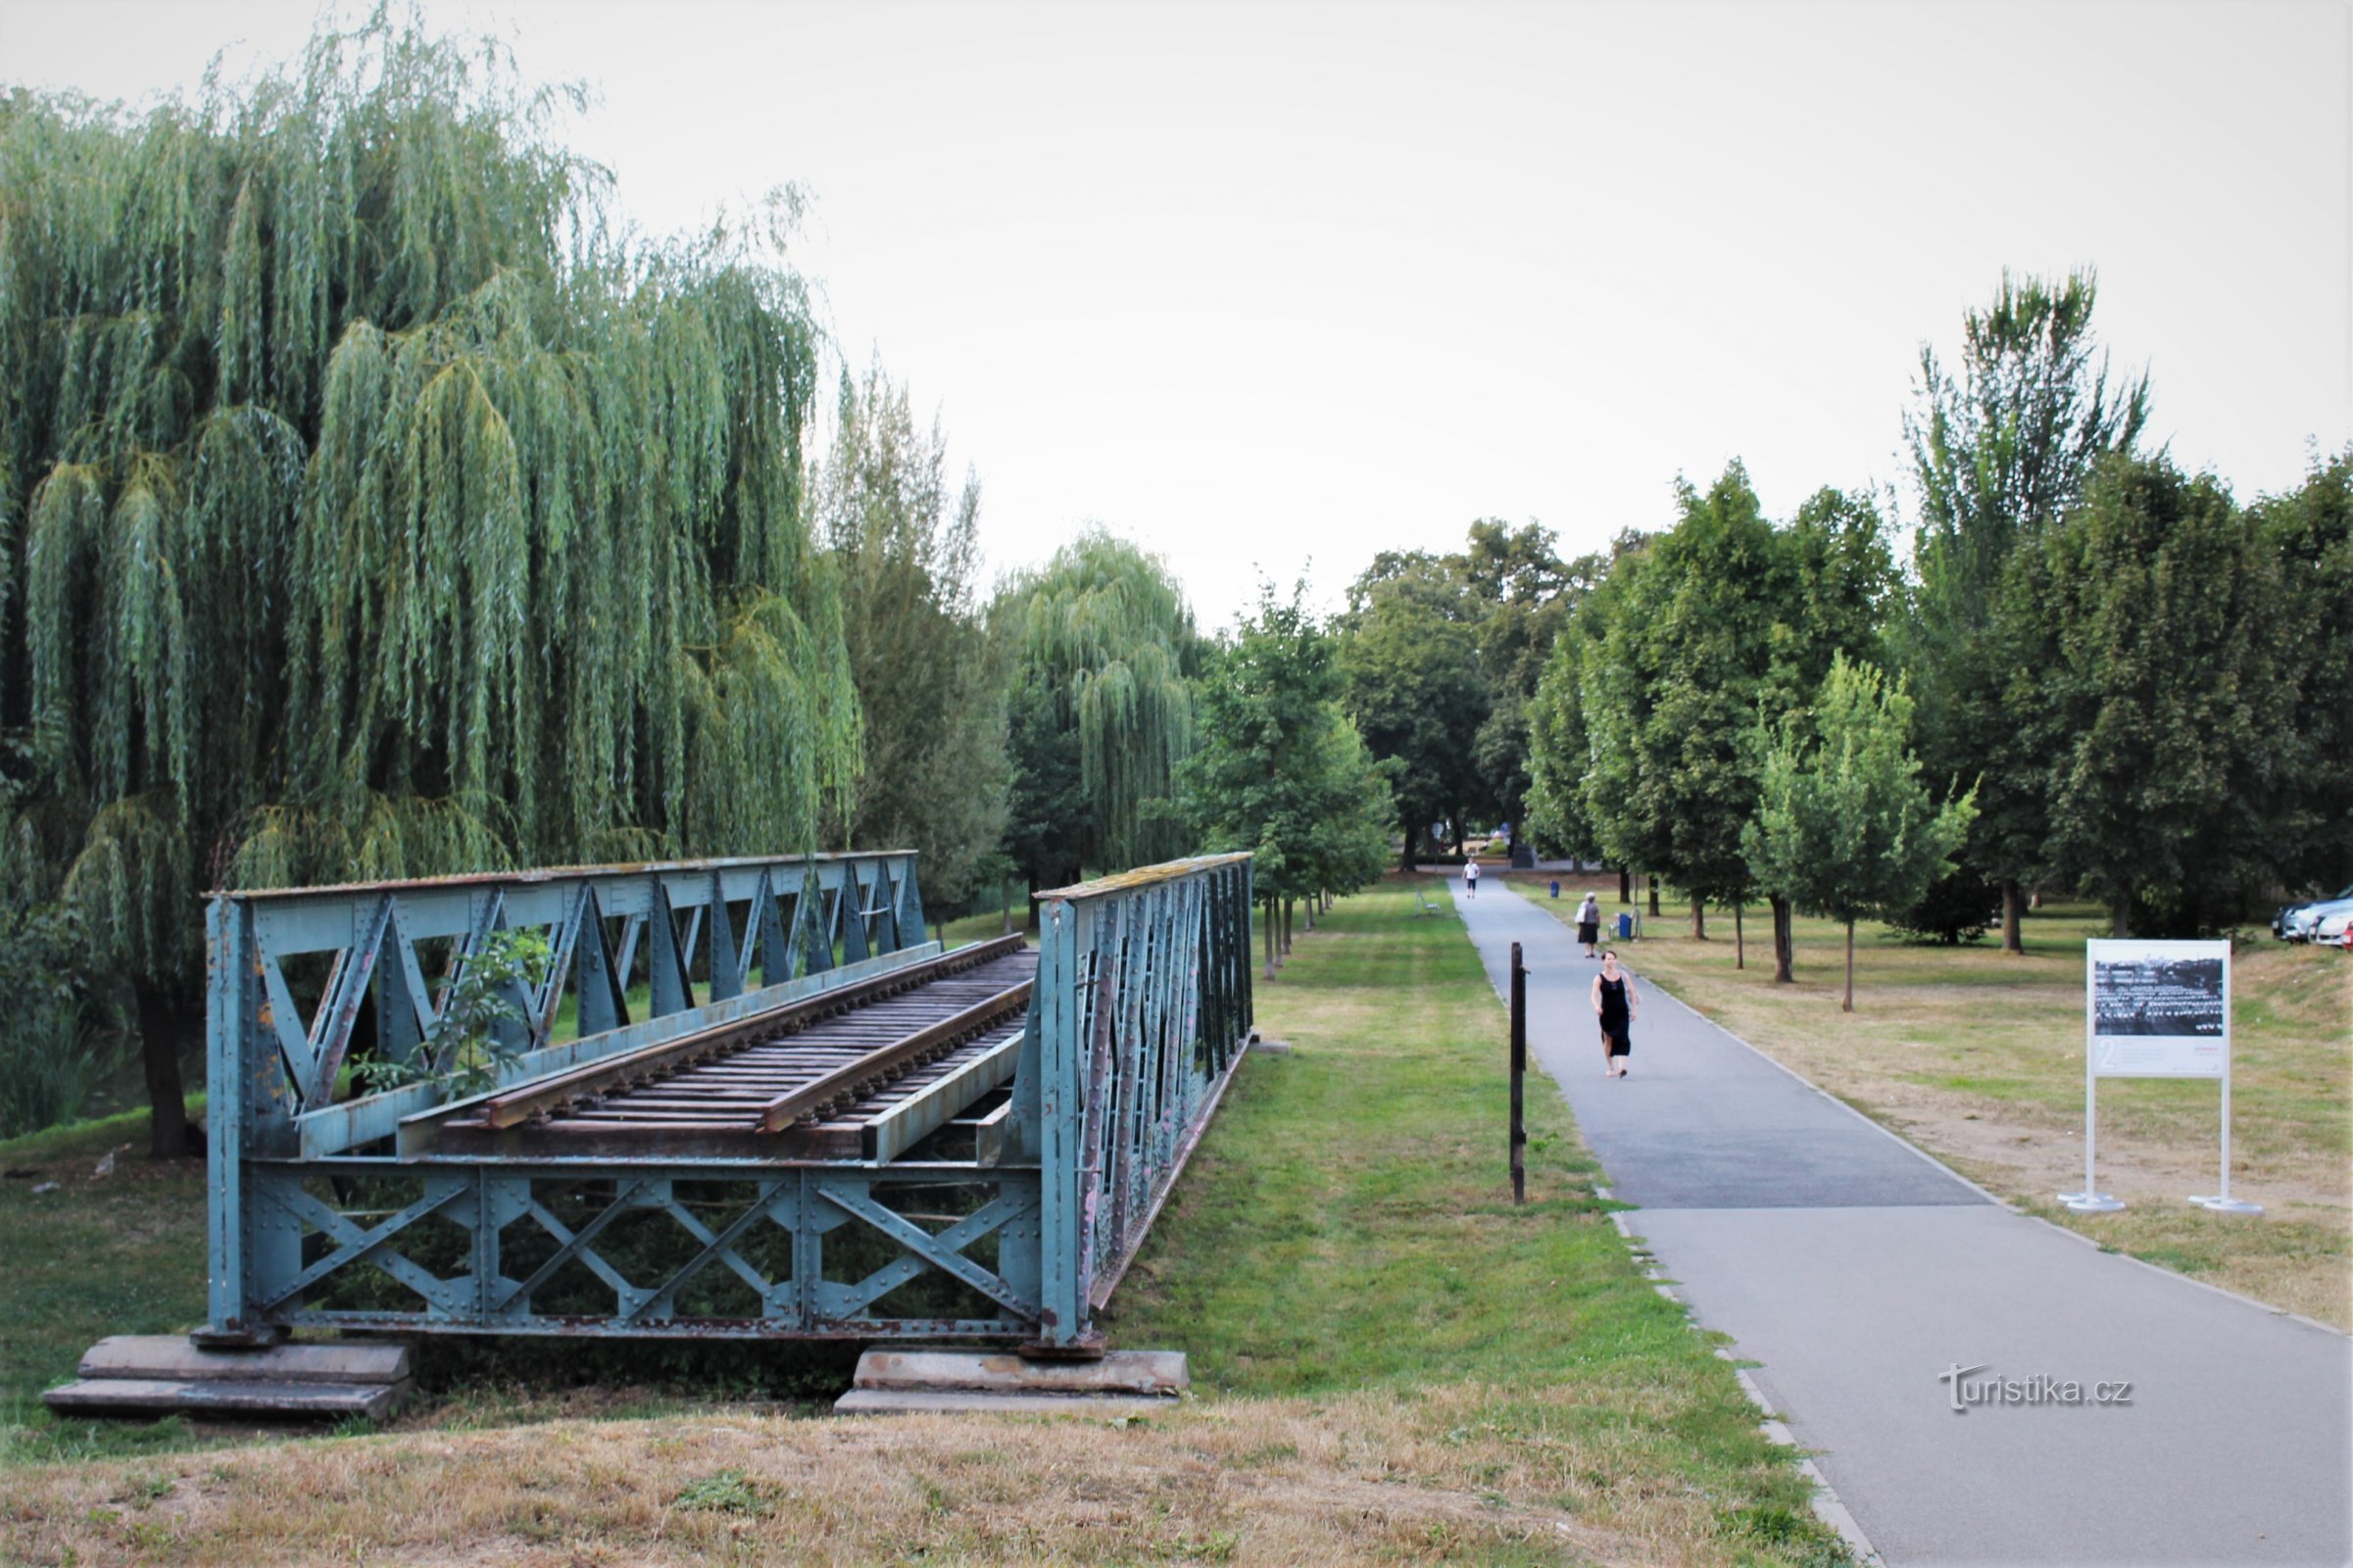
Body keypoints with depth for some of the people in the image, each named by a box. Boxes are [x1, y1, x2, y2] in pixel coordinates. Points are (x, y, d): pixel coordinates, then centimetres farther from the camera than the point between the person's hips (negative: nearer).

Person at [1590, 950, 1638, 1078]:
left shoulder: (1623, 975, 0)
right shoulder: (1599, 978, -7)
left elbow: (1632, 992, 8)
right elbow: (1594, 995, -18)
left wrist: (1634, 1009, 4)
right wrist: (1596, 1006, -38)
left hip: (1622, 1013, 1)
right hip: (1607, 1014, 0)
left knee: (1622, 1038, -15)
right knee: (1608, 1040, 11)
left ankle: (1621, 1067, -22)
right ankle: (1610, 1068, 26)